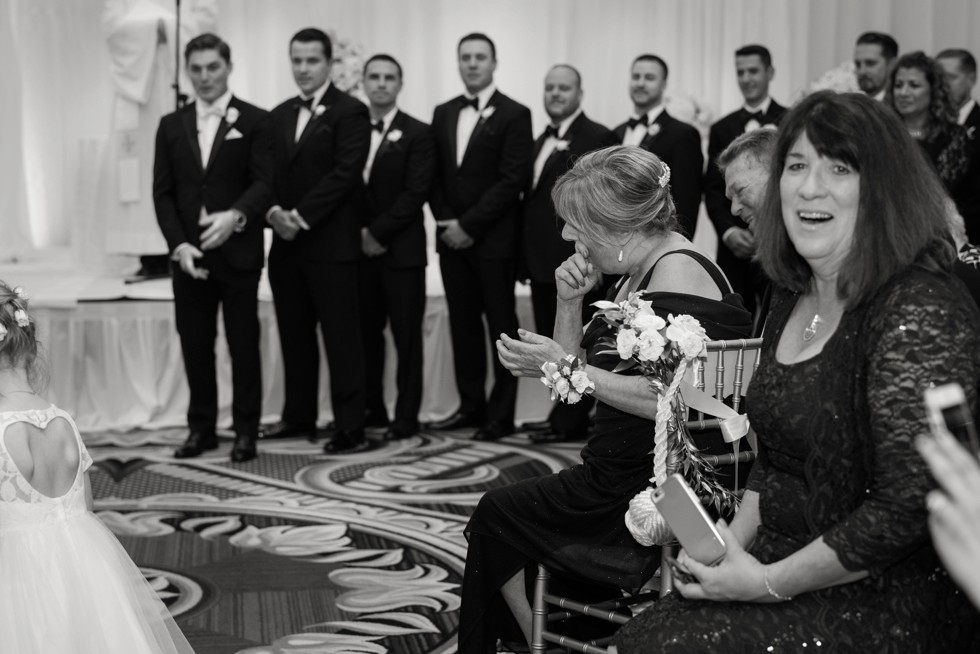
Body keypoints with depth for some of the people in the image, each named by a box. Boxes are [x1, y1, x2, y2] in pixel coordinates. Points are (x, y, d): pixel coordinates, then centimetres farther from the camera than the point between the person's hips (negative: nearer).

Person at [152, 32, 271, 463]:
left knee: (244, 344, 3)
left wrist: (236, 214, -26)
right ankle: (201, 428, 17)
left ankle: (245, 430, 11)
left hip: (238, 253, -3)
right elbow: (162, 192, 7)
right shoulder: (171, 126, 12)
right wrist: (178, 245, -6)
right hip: (188, 254, 4)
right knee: (195, 345, 8)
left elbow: (265, 183, -8)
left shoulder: (255, 121, 1)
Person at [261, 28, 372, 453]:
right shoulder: (280, 115, 16)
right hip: (286, 245, 6)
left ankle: (351, 429, 0)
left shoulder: (350, 112, -5)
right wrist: (274, 211, -8)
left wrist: (301, 217, -17)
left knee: (341, 337, -3)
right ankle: (299, 416, 23)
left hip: (331, 245, -6)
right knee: (295, 335, 12)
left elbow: (344, 174, -14)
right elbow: (270, 173, 12)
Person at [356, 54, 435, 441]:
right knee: (366, 333, 8)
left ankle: (406, 417, 5)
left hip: (401, 250, -4)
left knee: (407, 336, 0)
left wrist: (378, 232, -13)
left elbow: (415, 193, -9)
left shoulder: (417, 134, -1)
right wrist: (358, 233, -4)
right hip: (360, 249, 4)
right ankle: (371, 409, 17)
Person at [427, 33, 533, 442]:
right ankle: (471, 406, 18)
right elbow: (435, 176, 13)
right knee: (463, 325, 10)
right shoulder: (443, 114, 12)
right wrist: (446, 223, -2)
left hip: (494, 240, -5)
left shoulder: (514, 115, -6)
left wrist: (469, 225, -14)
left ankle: (501, 415, 7)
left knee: (501, 327, 1)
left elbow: (512, 180, -13)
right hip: (452, 238, 5)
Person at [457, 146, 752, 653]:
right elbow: (581, 368, 17)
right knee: (502, 512, 6)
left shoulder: (678, 272, -18)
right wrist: (569, 303, 0)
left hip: (658, 492, -9)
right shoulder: (636, 273, 13)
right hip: (623, 471, 9)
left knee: (497, 514, 1)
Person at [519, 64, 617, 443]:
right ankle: (567, 417, 22)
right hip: (545, 262, 9)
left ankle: (568, 421, 5)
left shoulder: (598, 138, -8)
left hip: (577, 261, -9)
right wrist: (529, 256, 12)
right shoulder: (542, 141, 18)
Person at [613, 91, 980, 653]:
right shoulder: (794, 300, 9)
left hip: (885, 600, -7)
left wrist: (769, 582, -15)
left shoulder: (921, 312, -18)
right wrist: (731, 542, 2)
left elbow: (911, 505, -21)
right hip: (781, 557, 7)